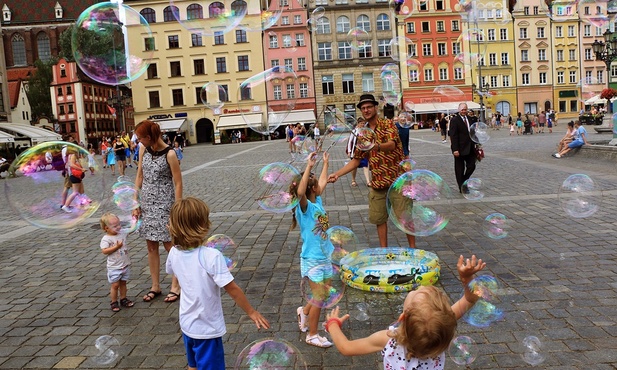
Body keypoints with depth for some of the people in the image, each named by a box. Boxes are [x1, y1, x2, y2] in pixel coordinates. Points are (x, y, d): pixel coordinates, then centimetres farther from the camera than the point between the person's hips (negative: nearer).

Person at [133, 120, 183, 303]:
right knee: (151, 247, 11)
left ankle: (175, 286, 15)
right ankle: (155, 286, 23)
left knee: (169, 245, 2)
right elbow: (139, 176, 9)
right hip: (148, 203, 6)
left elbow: (178, 183, -13)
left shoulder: (169, 154, -16)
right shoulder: (143, 149, 2)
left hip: (165, 204, -6)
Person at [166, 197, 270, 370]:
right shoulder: (211, 256, -28)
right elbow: (232, 289, -24)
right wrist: (251, 312, -11)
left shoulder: (174, 253, -9)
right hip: (207, 328, -6)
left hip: (187, 324, 6)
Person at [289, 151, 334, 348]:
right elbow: (300, 192, -41)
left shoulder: (318, 201, 4)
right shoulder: (304, 206, -18)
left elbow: (323, 182, 21)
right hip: (312, 260, -8)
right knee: (319, 298, 0)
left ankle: (304, 312, 42)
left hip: (326, 257, 8)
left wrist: (325, 162, 26)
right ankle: (312, 335, 18)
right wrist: (309, 167, -43)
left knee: (325, 295, 16)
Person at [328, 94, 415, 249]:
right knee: (379, 218, 8)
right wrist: (337, 173, -3)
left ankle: (412, 248, 20)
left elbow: (391, 144, -26)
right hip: (378, 182, 5)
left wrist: (377, 146, -48)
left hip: (398, 178, -4)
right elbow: (356, 160, 9)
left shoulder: (387, 124, -6)